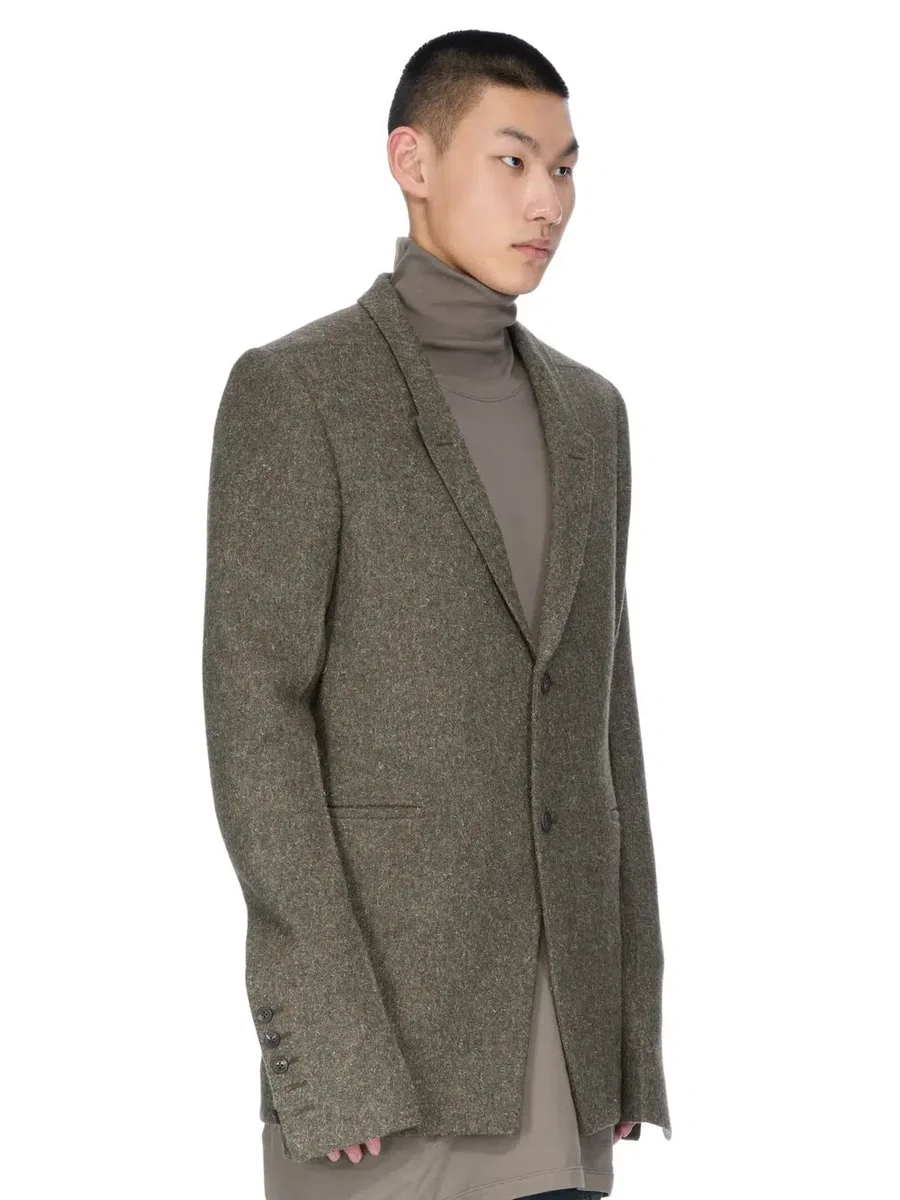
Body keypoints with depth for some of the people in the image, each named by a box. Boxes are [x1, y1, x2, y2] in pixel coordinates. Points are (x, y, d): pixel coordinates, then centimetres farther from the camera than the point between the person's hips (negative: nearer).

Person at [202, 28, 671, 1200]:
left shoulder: (585, 411, 14)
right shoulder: (291, 391, -7)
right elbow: (256, 720, -13)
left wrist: (631, 1022, 12)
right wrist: (328, 1045, -19)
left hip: (553, 1018, 6)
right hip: (377, 1004, -6)